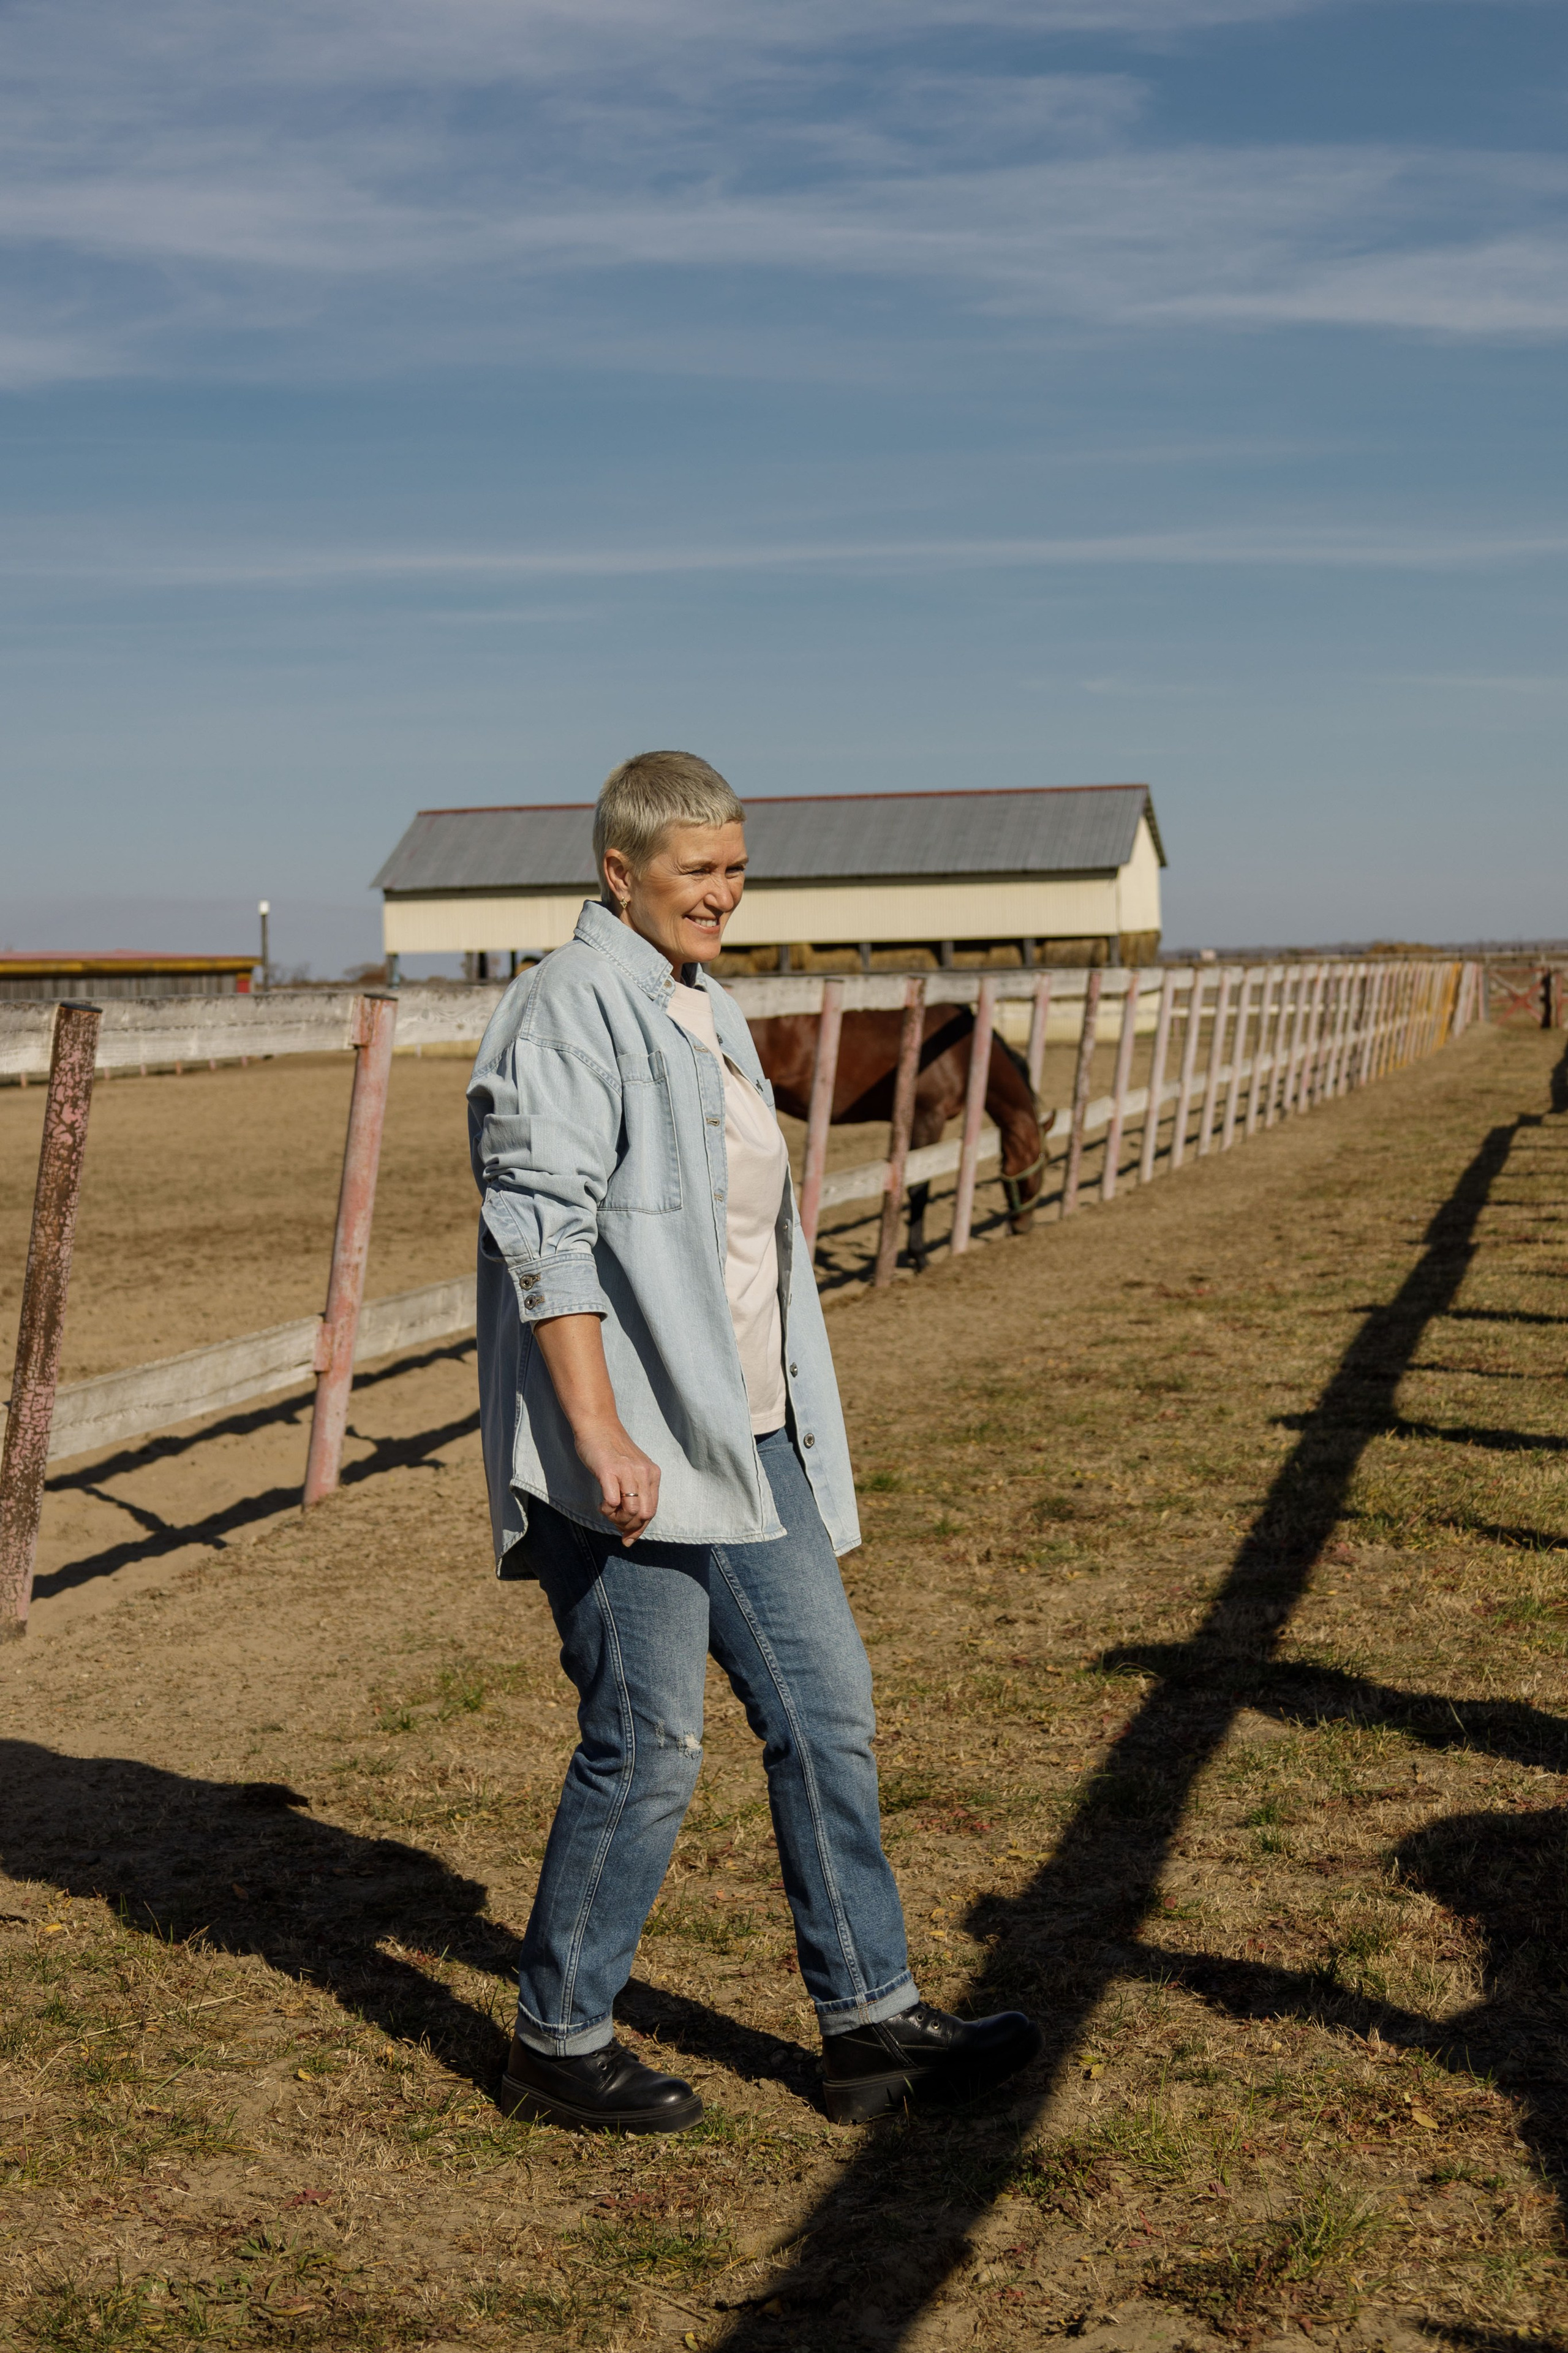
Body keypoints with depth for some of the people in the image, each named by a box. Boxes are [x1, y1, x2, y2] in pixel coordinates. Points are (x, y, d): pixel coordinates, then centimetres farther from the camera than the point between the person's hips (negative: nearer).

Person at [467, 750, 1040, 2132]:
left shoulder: (708, 1014, 18)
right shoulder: (572, 1009, -11)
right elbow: (544, 1231, -19)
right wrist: (601, 1433, -26)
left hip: (746, 1439, 9)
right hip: (633, 1455, -9)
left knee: (826, 1707, 10)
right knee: (649, 1742, -3)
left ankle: (871, 2027, 20)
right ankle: (560, 2045, 15)